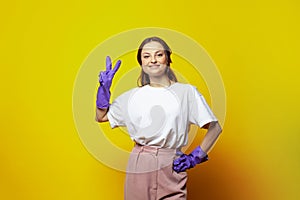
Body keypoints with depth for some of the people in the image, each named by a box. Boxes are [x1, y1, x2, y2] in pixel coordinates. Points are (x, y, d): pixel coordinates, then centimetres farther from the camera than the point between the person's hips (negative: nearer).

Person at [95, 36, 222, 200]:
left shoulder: (186, 92, 0)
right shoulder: (133, 96, 9)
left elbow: (214, 128, 3)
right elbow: (101, 117, 18)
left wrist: (195, 158, -3)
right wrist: (104, 87, 7)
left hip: (171, 167, -2)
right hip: (138, 167, 2)